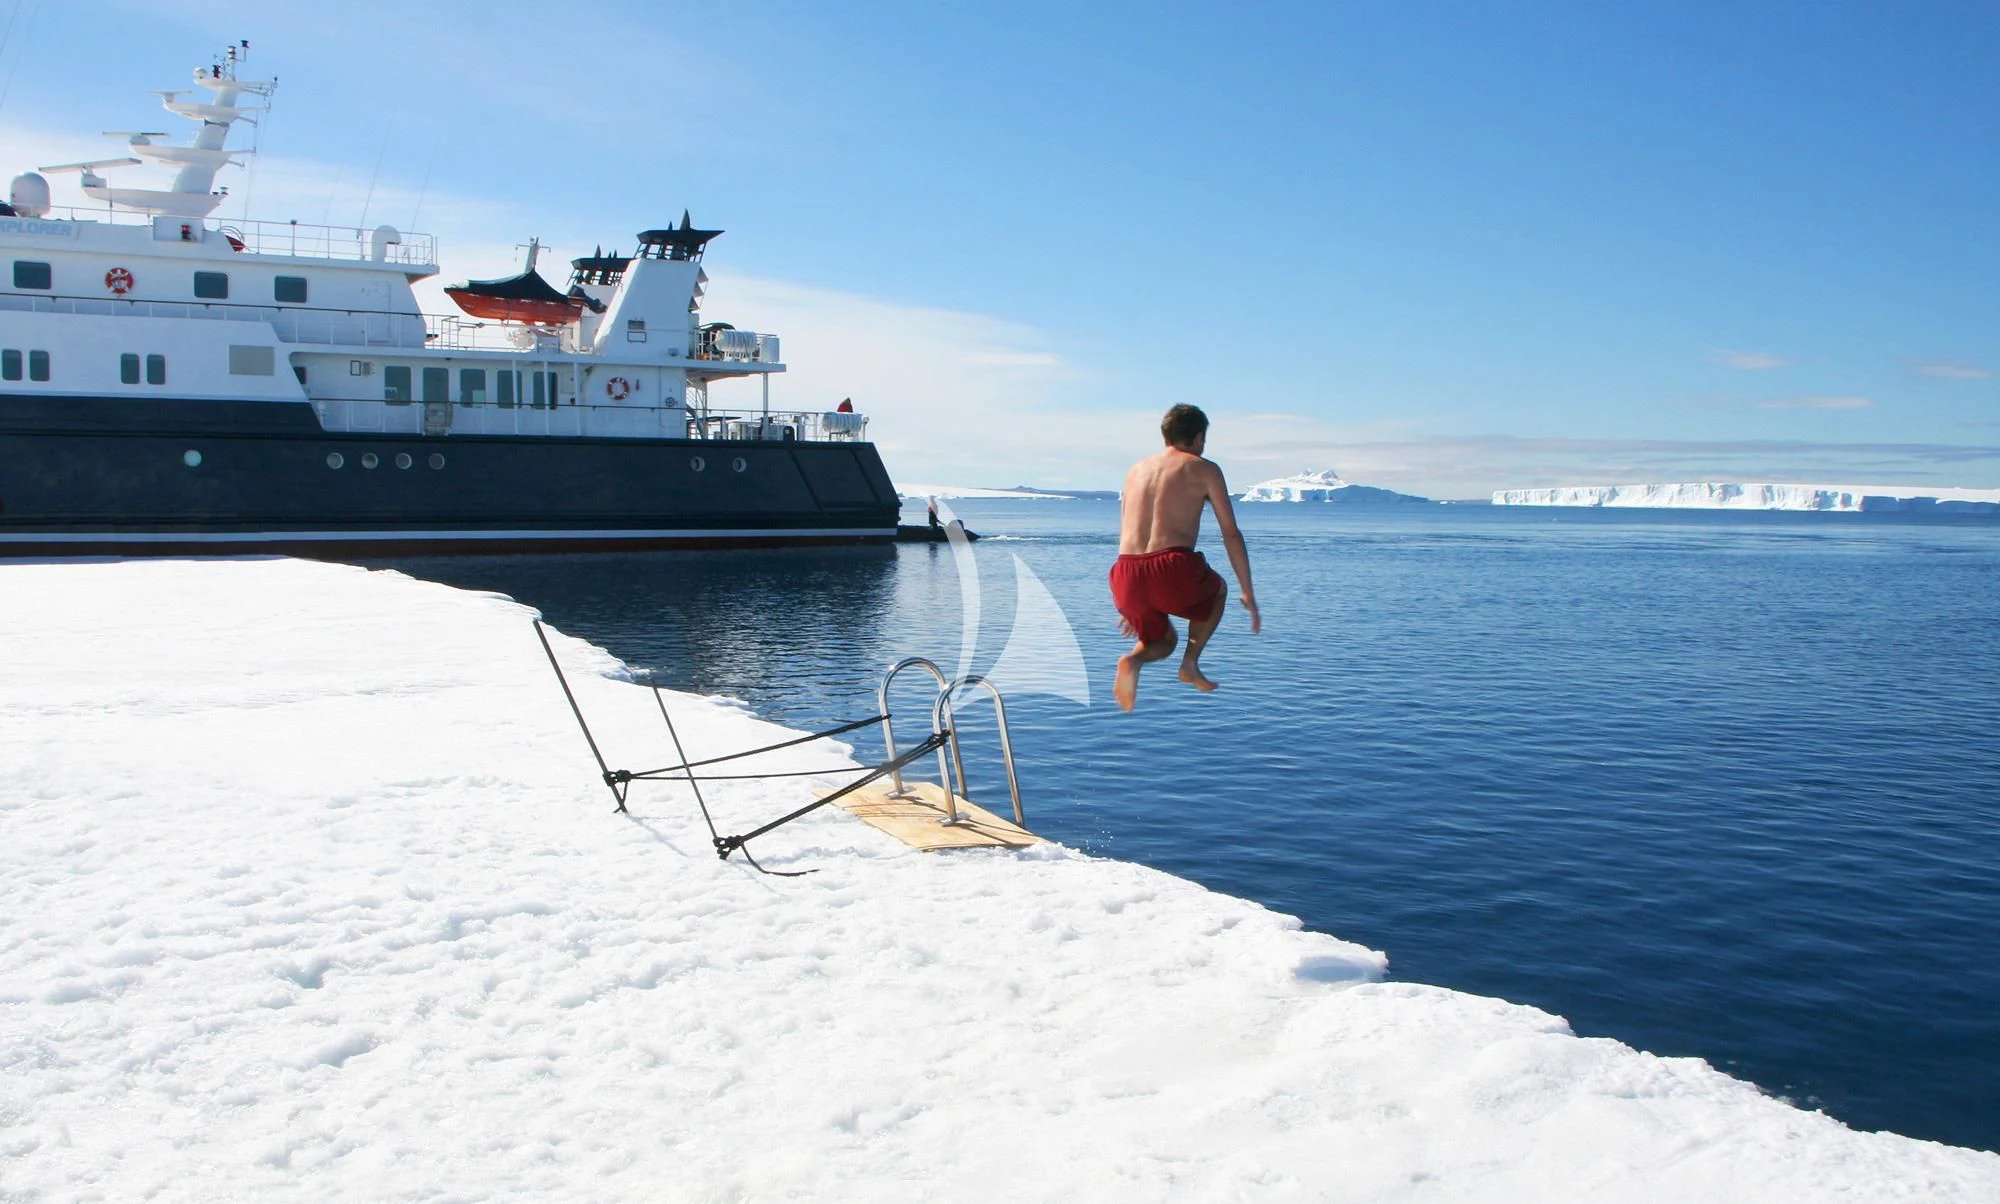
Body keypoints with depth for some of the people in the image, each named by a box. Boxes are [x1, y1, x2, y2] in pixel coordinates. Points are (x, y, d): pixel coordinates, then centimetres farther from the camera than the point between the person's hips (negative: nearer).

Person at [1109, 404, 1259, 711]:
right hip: (1174, 570, -4)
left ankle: (1133, 659, -4)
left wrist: (1131, 606, 38)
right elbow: (1231, 535, 8)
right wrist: (1248, 594, 15)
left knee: (1162, 641, 31)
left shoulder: (1136, 470, 25)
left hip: (1126, 576, 4)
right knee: (1218, 590, 33)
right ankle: (1191, 662, 17)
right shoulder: (1204, 469, 11)